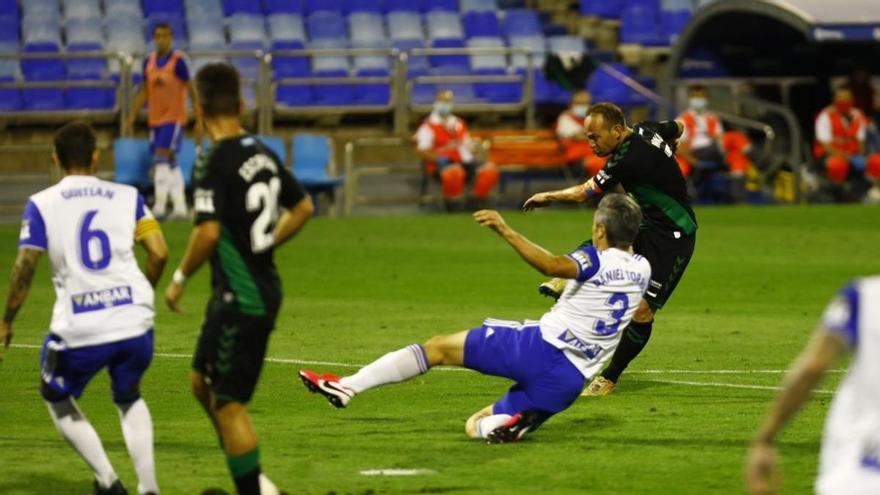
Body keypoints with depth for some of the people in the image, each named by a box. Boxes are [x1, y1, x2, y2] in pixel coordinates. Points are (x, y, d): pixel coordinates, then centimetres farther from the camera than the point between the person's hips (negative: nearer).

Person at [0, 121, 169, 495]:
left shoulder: (41, 204, 2)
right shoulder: (127, 197, 8)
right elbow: (159, 252, 1)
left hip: (78, 328, -2)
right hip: (134, 323, 3)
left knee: (57, 398, 25)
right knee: (128, 398, 29)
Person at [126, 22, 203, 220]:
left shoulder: (178, 61, -9)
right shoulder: (149, 61, 9)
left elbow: (192, 91, -6)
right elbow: (144, 92, 18)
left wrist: (199, 121, -8)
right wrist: (132, 117, 13)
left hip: (174, 118, -6)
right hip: (155, 119, 6)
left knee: (162, 159, -16)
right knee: (170, 165, 9)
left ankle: (160, 205, -17)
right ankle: (180, 206, 15)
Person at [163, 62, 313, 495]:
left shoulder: (214, 161, -18)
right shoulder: (263, 152, 7)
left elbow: (208, 231, -24)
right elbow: (303, 207, 18)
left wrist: (180, 278, -11)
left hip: (239, 297, -9)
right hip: (265, 286, 9)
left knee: (228, 403, -1)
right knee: (203, 382, 21)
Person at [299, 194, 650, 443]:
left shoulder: (596, 260, -6)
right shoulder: (643, 270, 13)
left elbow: (553, 266, -29)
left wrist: (506, 231, -33)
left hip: (541, 345, -6)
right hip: (569, 382, 6)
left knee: (438, 347, 4)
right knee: (475, 427, 18)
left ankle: (347, 386, -7)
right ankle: (514, 421, -16)